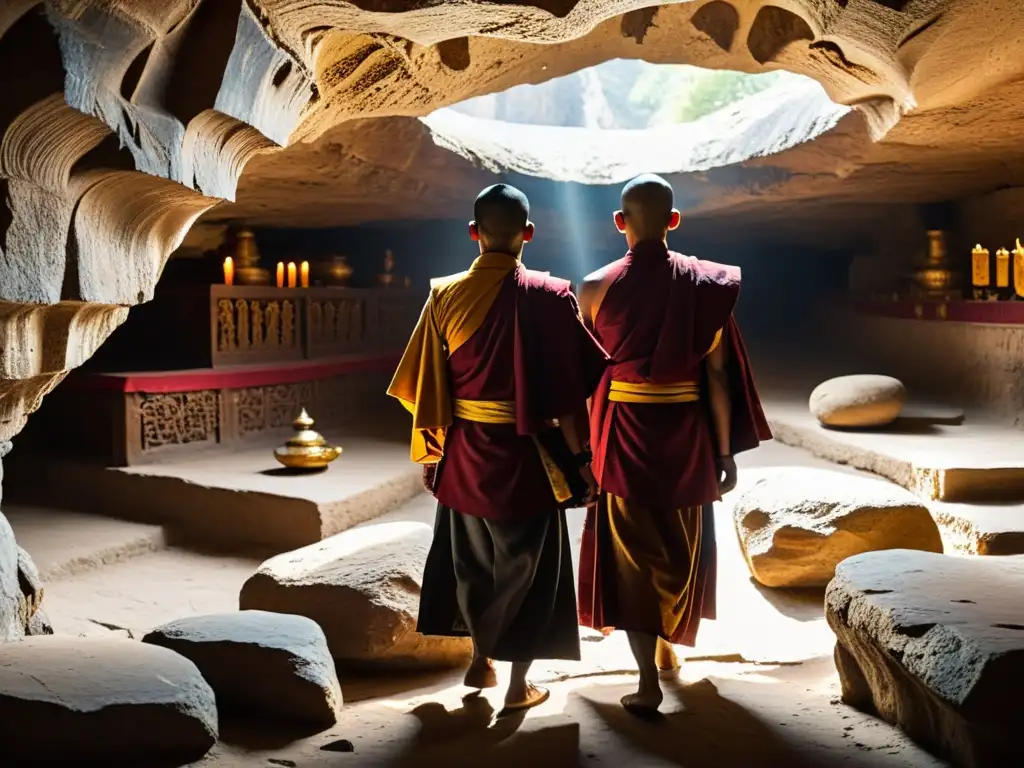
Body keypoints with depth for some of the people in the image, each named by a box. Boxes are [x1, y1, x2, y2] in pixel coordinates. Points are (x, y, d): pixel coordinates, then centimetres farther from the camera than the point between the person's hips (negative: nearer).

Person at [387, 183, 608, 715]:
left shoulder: (445, 296, -4)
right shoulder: (549, 297, -12)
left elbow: (427, 388, 0)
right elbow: (568, 391, -13)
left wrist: (430, 453, 11)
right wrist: (580, 457, -4)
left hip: (465, 453, 3)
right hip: (527, 456, -3)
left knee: (471, 555, 22)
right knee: (526, 563, 11)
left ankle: (481, 658, 34)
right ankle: (519, 683, 17)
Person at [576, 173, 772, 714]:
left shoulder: (597, 287, -6)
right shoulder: (704, 285, -4)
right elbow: (717, 373, -4)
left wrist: (584, 442, 11)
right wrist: (725, 449, 3)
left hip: (624, 430, -2)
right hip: (684, 431, 2)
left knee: (631, 549, 6)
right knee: (681, 544, 21)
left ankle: (648, 679, 0)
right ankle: (667, 646, 39)